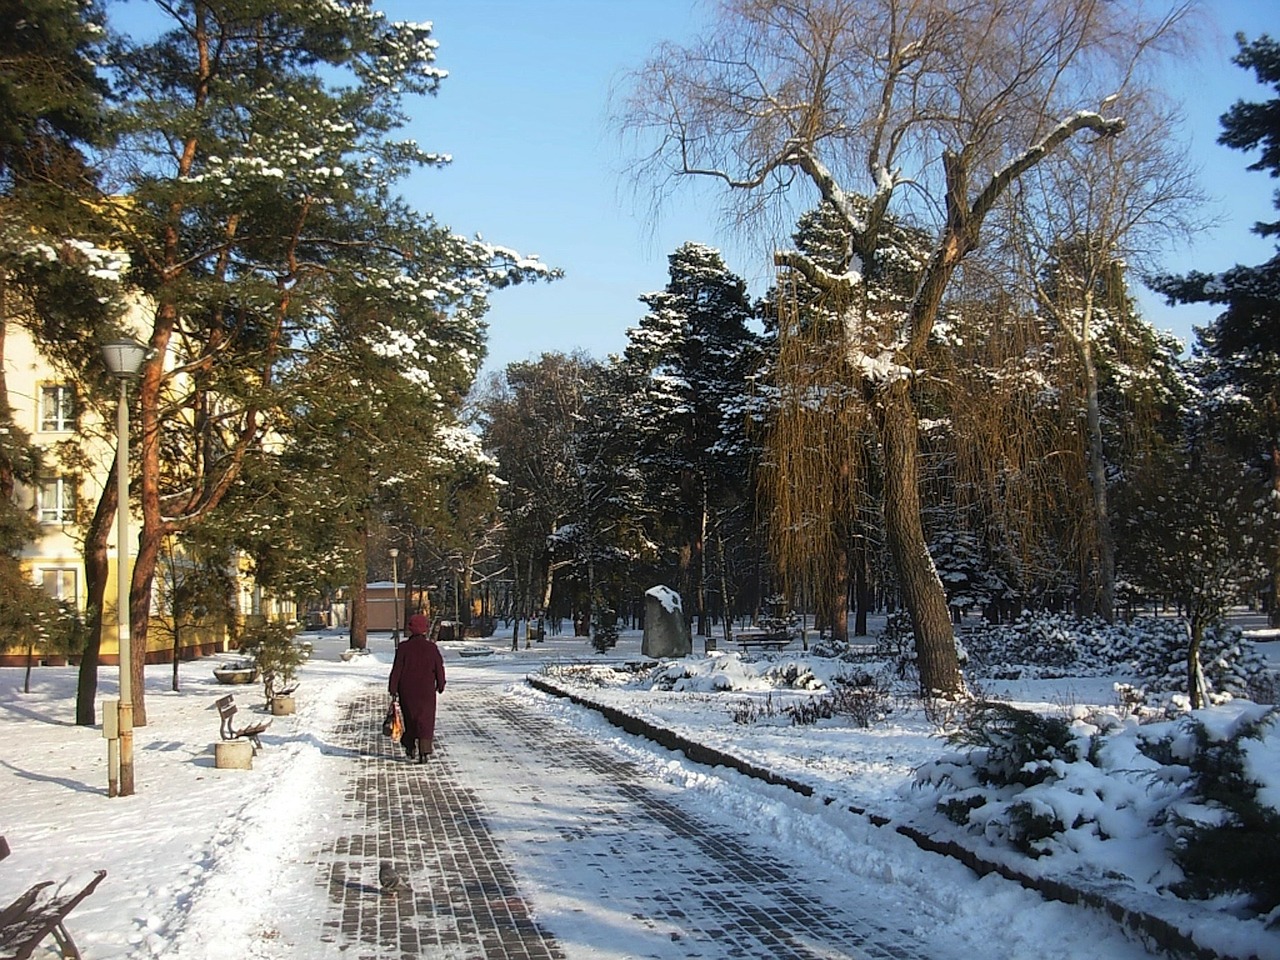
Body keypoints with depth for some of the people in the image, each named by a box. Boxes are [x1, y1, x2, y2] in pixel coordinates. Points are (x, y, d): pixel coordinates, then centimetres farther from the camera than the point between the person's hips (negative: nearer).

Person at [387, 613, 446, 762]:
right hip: (426, 691, -1)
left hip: (407, 691, 1)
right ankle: (424, 751, -10)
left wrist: (393, 689, 1)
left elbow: (396, 669, -6)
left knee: (410, 719, 17)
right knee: (425, 720, 2)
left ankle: (410, 748, 24)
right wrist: (440, 685, 15)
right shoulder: (431, 648, -6)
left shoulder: (403, 647, -7)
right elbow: (439, 669, 1)